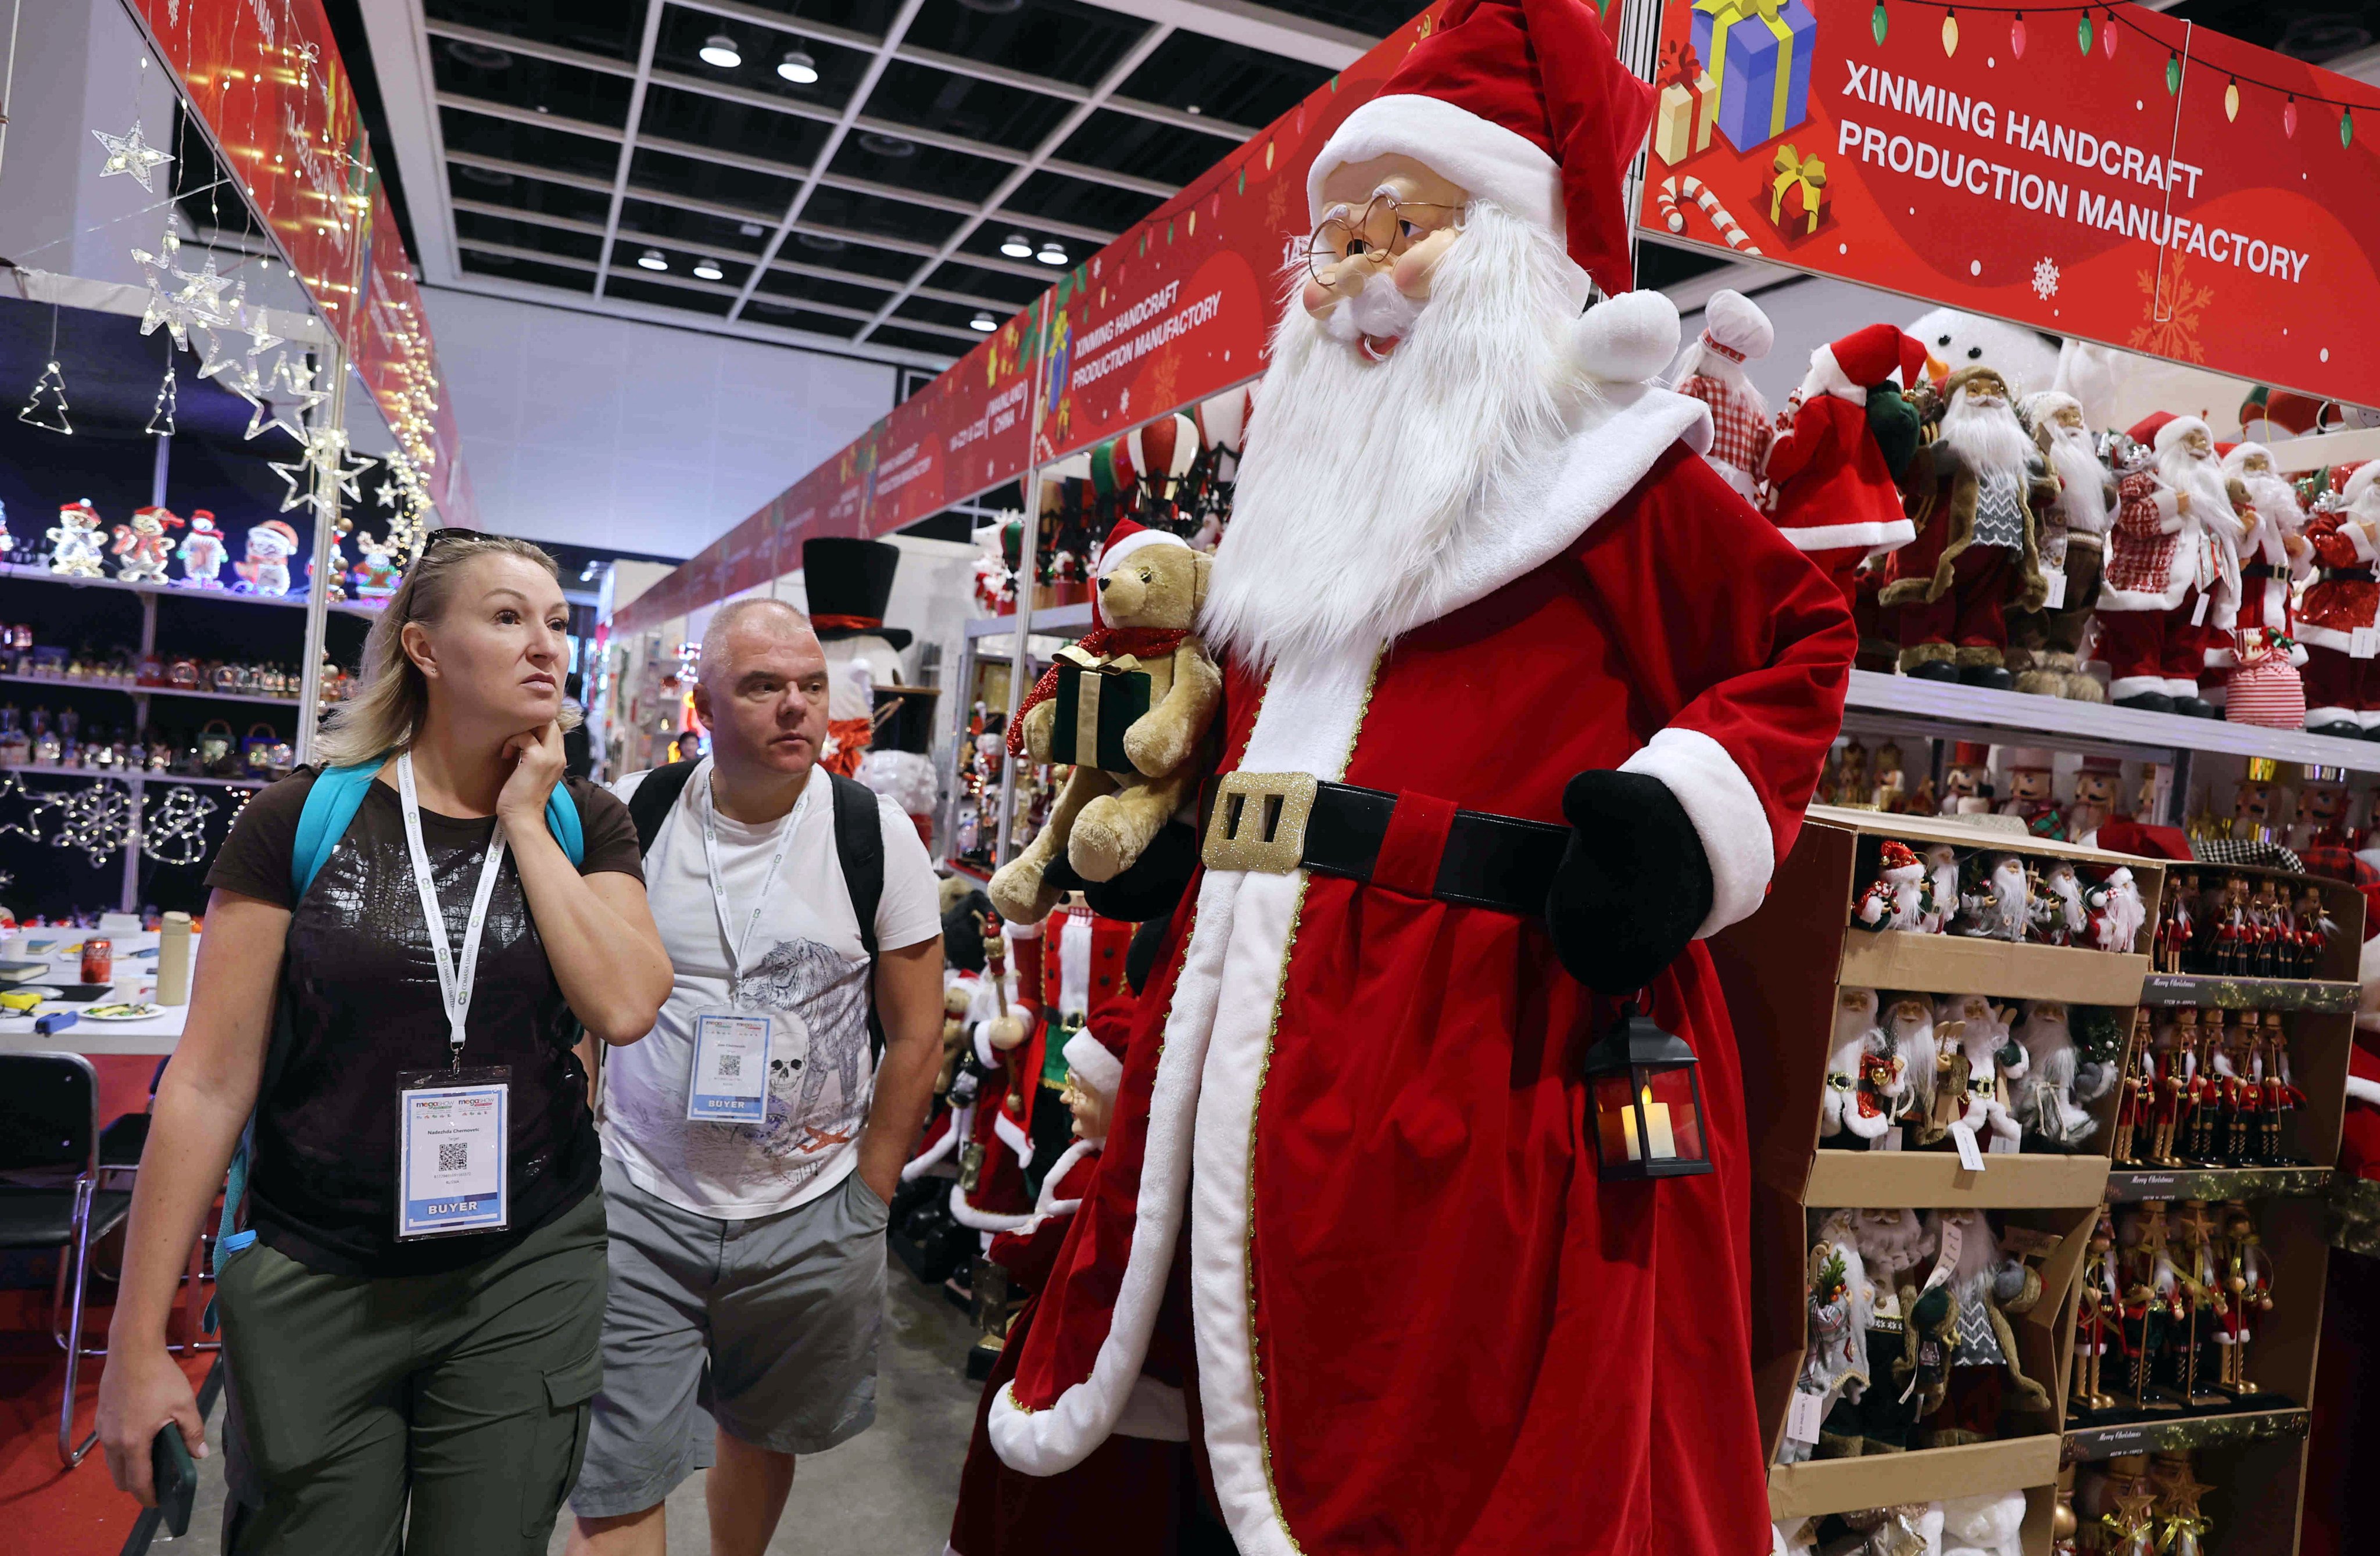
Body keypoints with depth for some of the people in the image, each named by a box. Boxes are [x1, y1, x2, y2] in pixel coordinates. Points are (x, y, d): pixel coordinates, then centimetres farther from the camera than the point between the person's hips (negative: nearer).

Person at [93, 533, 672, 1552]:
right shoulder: (300, 819, -7)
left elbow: (625, 1007, -17)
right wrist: (137, 1345, -5)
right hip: (318, 1280, -1)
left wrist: (524, 824, -13)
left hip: (527, 1277, 2)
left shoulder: (584, 826, 0)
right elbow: (210, 1083, -6)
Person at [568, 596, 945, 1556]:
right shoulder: (629, 816, -5)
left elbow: (916, 1034, -1)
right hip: (642, 1203, 0)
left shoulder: (877, 834, -8)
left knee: (764, 1438, 21)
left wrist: (869, 1198, 0)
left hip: (811, 1218, 1)